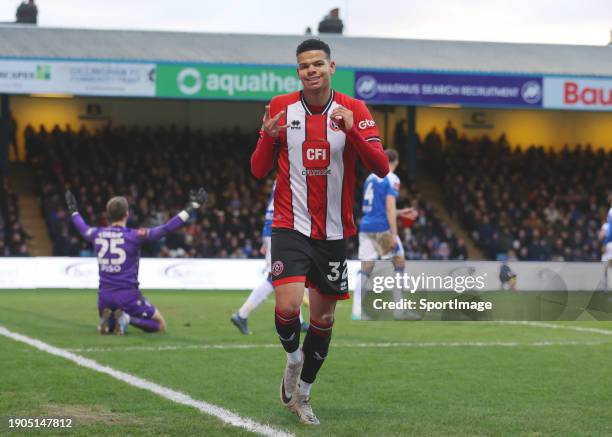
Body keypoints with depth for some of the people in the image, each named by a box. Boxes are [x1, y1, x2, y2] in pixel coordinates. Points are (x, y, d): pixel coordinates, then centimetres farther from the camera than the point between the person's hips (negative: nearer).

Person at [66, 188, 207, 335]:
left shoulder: (97, 234, 3)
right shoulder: (134, 236, -11)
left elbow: (82, 229, 27)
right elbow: (166, 229, -13)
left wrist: (74, 210, 48)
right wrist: (191, 207, -9)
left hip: (104, 295, 5)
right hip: (127, 295, -5)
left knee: (108, 325, 34)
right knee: (160, 325, 10)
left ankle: (107, 319, -4)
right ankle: (127, 318, -17)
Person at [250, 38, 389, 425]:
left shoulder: (354, 110, -3)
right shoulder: (281, 107, 0)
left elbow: (381, 168, -11)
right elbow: (259, 171, 5)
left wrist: (352, 129, -26)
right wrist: (268, 138, -16)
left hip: (334, 232, 1)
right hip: (291, 227, -1)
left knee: (324, 317, 8)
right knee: (288, 306, -21)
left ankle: (302, 394, 28)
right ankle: (293, 358, 12)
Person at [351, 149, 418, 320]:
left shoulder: (371, 178, 15)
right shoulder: (392, 179, -6)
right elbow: (389, 208, -14)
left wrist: (401, 213, 30)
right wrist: (394, 234, -15)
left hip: (365, 227, 6)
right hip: (382, 228, -6)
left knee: (365, 268, 3)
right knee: (399, 262, 10)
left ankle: (357, 311, -9)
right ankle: (399, 309, 9)